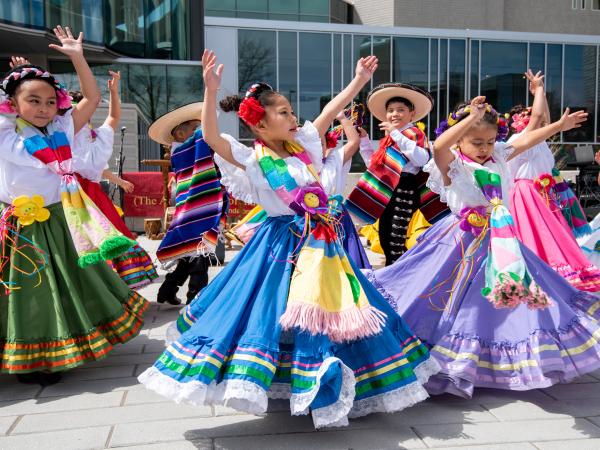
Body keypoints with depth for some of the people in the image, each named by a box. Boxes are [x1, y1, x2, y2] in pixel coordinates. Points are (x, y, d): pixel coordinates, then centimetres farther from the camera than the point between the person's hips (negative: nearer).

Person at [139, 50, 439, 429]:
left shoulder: (303, 145, 10)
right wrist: (211, 90, -31)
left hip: (323, 240, 6)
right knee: (275, 313, -5)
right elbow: (211, 137, -21)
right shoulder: (251, 159, -7)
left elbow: (330, 111, 15)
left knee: (336, 311, 13)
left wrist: (360, 79, 17)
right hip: (284, 246, -6)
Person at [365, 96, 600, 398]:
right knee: (459, 303, -2)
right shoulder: (453, 165, -10)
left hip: (499, 241, 7)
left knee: (515, 297, 12)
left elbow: (525, 141, 20)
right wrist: (471, 117, -31)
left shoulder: (497, 159, 9)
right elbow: (439, 146, -31)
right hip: (465, 245, -7)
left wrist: (560, 125, 25)